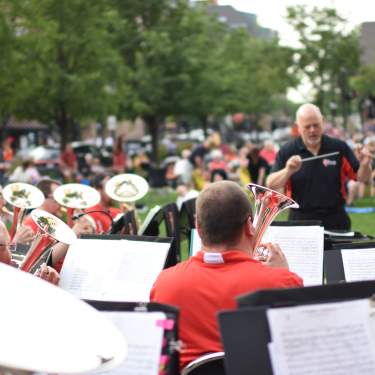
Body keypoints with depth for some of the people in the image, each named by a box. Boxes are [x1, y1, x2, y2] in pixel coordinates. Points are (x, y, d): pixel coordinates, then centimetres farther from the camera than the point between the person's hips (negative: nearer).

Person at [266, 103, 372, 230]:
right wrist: (288, 171, -23)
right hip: (301, 220, -1)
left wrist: (364, 165, -16)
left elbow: (361, 177, 6)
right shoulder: (287, 152, -1)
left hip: (336, 221, 1)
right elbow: (270, 185, -5)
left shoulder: (339, 148, 2)